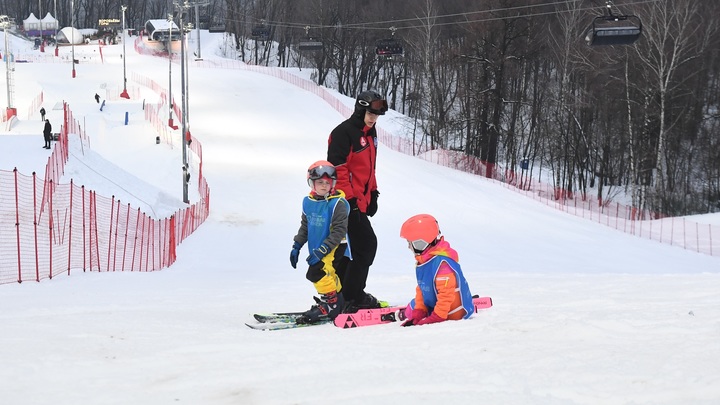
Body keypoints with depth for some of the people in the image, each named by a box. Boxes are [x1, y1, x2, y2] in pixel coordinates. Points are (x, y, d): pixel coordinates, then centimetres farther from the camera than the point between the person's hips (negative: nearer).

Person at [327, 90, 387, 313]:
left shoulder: (370, 133, 16)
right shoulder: (344, 132, -14)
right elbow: (338, 167, -19)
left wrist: (373, 193, 19)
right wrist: (350, 199, -21)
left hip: (360, 201, 10)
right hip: (347, 202, -10)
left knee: (350, 249, 12)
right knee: (367, 244, -10)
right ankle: (352, 298, -4)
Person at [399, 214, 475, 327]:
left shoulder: (442, 263, -29)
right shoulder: (422, 261, 5)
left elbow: (446, 293, -31)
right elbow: (421, 289, 9)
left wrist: (436, 317, -29)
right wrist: (418, 314, -1)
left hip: (453, 313, -9)